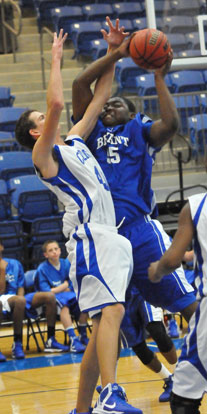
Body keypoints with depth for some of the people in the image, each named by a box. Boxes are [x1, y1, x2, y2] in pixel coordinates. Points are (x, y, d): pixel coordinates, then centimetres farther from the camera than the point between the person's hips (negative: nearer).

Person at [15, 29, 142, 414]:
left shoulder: (73, 142, 24)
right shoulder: (43, 154, 0)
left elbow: (97, 100, 28)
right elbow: (56, 103, -15)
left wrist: (114, 58, 22)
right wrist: (56, 58, -5)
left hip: (108, 237, 9)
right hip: (89, 236, -9)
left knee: (102, 327, 7)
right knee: (111, 310, -25)